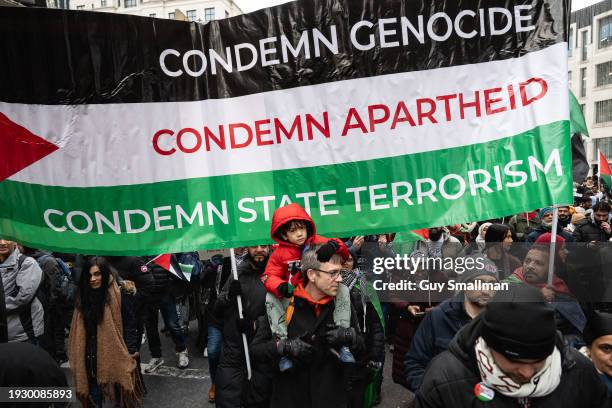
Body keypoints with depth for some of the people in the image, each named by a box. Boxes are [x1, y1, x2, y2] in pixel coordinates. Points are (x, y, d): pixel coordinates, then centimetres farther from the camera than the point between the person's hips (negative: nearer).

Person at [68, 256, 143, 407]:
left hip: (116, 355, -4)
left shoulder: (119, 295, -12)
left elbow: (130, 324, -11)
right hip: (91, 357, 5)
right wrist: (77, 357, 13)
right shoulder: (83, 296, 6)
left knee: (120, 392, 7)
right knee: (94, 395, 10)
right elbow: (78, 329, 12)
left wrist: (130, 352, -15)